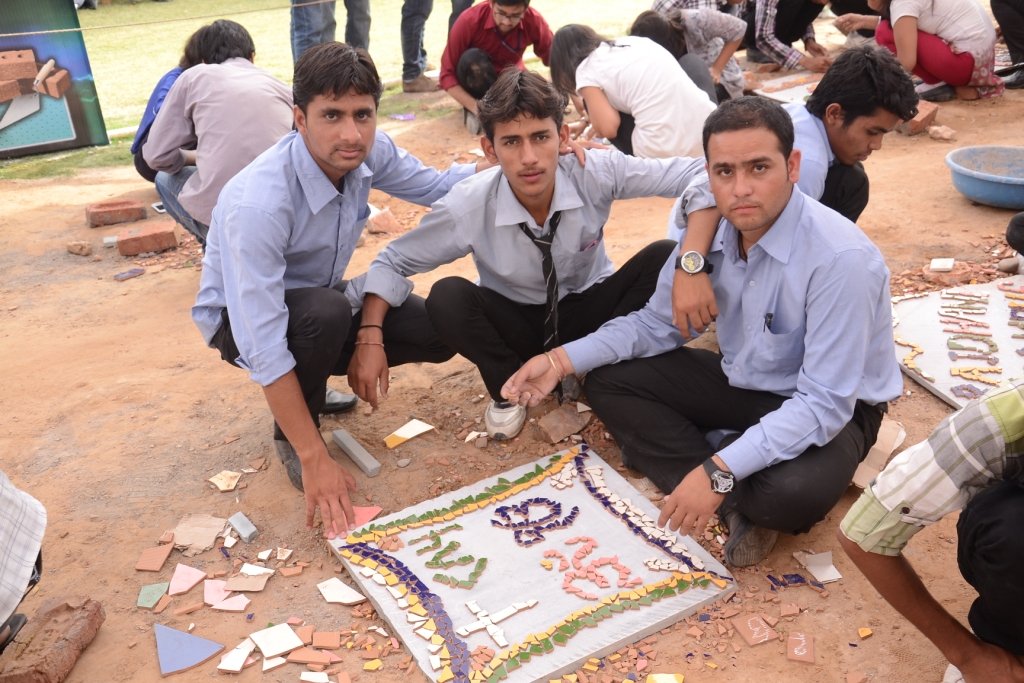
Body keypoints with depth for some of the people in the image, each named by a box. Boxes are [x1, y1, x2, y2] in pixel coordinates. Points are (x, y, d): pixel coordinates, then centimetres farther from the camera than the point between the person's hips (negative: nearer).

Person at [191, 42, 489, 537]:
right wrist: (314, 459, -35)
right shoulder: (257, 204, -37)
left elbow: (436, 187, -4)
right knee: (326, 312, -38)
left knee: (438, 334, -11)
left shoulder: (368, 152, -19)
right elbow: (263, 347, -36)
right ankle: (291, 433, -8)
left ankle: (311, 384, 11)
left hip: (319, 300, 6)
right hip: (241, 320, -6)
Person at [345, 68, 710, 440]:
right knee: (446, 298, -30)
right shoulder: (467, 208, -23)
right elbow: (394, 262, -10)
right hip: (517, 324, 0)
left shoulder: (597, 174, -24)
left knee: (664, 259, -24)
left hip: (588, 313, 1)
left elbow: (699, 174, -22)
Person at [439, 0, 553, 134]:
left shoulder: (534, 21, -19)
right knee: (472, 58, -35)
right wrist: (475, 107, -36)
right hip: (477, 83, -2)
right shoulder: (469, 21, -25)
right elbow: (447, 73, -23)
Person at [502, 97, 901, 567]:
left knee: (791, 493, -39)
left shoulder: (841, 260, -30)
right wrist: (561, 361, -11)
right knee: (607, 381, -6)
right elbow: (657, 324, 1)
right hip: (740, 383, 7)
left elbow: (824, 405, -30)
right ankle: (736, 504, -13)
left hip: (832, 409, -6)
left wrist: (718, 472, -38)